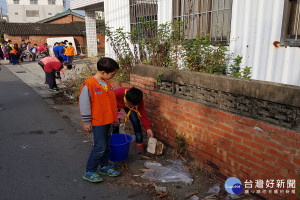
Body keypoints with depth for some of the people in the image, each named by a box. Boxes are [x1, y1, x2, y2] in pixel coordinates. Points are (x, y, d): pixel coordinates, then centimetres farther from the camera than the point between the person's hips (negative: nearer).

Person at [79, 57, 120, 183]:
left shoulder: (107, 83, 7)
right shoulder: (89, 85, -18)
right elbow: (84, 104, -15)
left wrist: (114, 117, 21)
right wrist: (86, 122, -12)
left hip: (108, 121, 8)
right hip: (97, 122, -8)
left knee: (106, 145, 17)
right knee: (99, 147, -4)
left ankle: (104, 166, 34)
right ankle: (89, 172, 11)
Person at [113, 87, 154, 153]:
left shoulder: (139, 101, -35)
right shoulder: (117, 93, -44)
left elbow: (142, 114, -26)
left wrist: (148, 128, -31)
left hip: (129, 103, 1)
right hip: (116, 104, -1)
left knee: (135, 122, -12)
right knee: (115, 123, -11)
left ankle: (139, 143, 3)